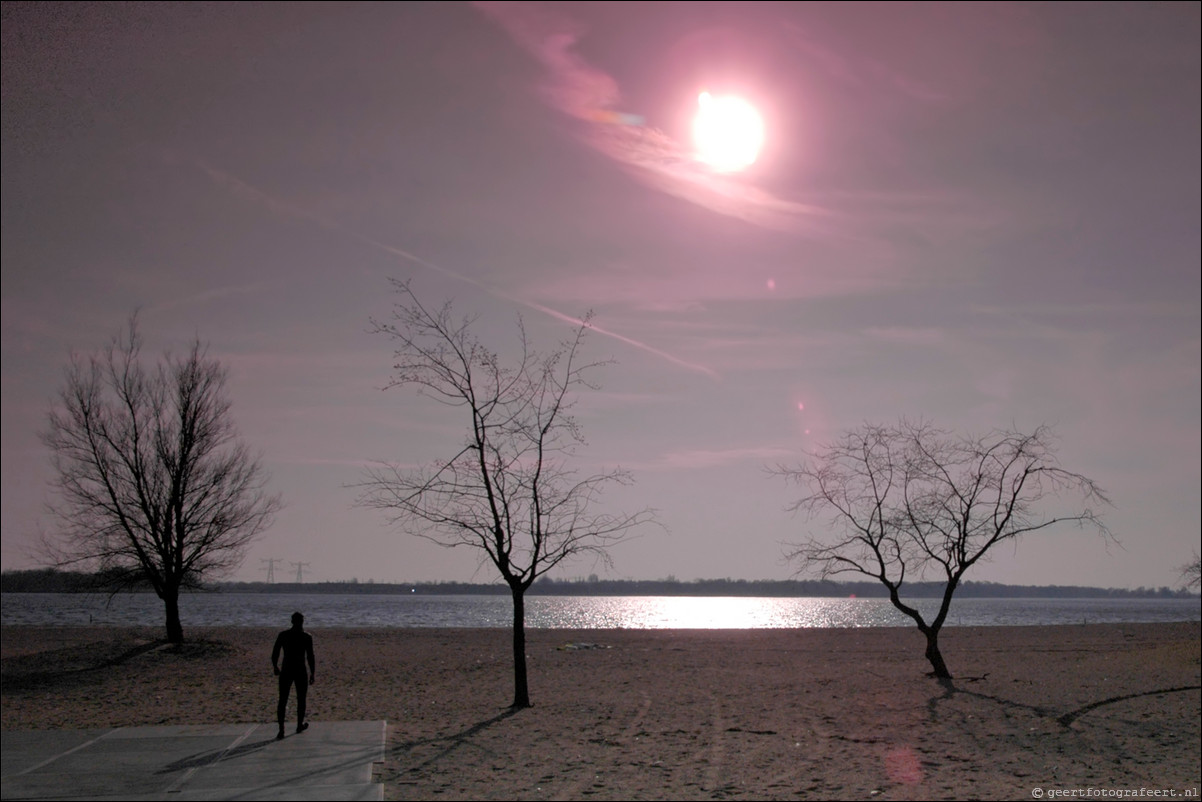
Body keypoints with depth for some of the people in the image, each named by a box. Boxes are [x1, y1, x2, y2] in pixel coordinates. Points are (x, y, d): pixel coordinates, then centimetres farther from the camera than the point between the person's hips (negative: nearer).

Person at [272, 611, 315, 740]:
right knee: (301, 700, 16)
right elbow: (310, 657, -8)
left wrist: (275, 667, 20)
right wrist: (313, 673, 1)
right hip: (301, 672, -1)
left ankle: (281, 730, -6)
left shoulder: (282, 635, 0)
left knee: (282, 701, 4)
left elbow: (274, 655, 3)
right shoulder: (306, 637, -7)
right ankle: (300, 725, 30)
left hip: (286, 672, 2)